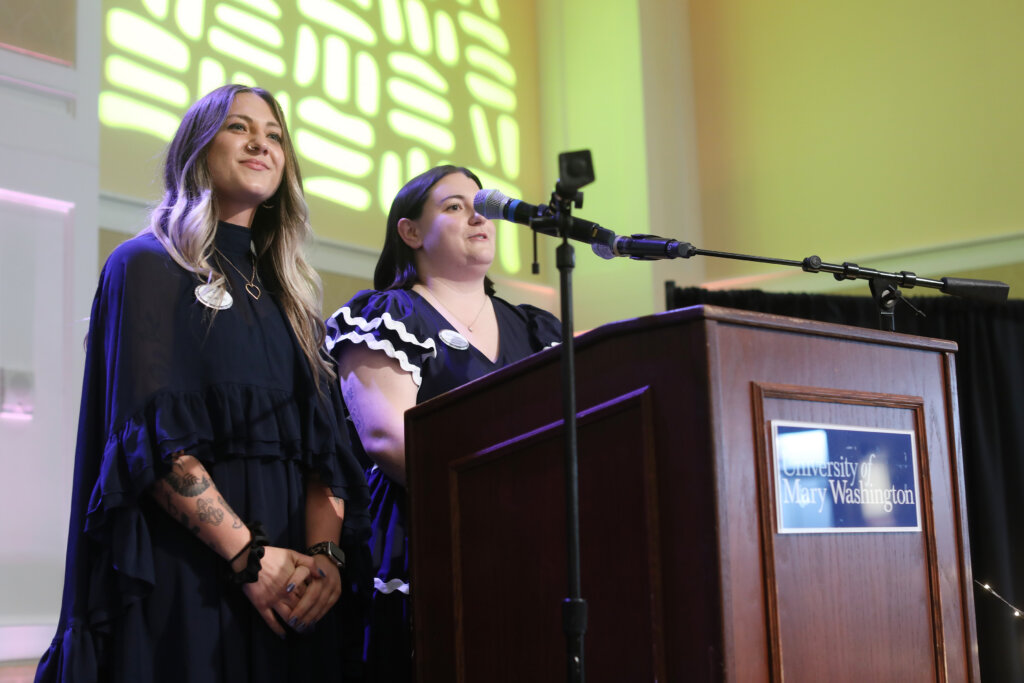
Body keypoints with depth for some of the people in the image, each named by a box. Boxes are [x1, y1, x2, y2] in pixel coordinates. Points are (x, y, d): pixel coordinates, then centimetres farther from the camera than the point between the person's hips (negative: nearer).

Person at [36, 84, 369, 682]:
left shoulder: (291, 293, 17)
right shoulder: (148, 266, 0)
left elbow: (324, 441, 7)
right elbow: (149, 434, -12)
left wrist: (325, 552, -10)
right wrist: (248, 555, -19)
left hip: (291, 578, 5)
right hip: (183, 565, -5)